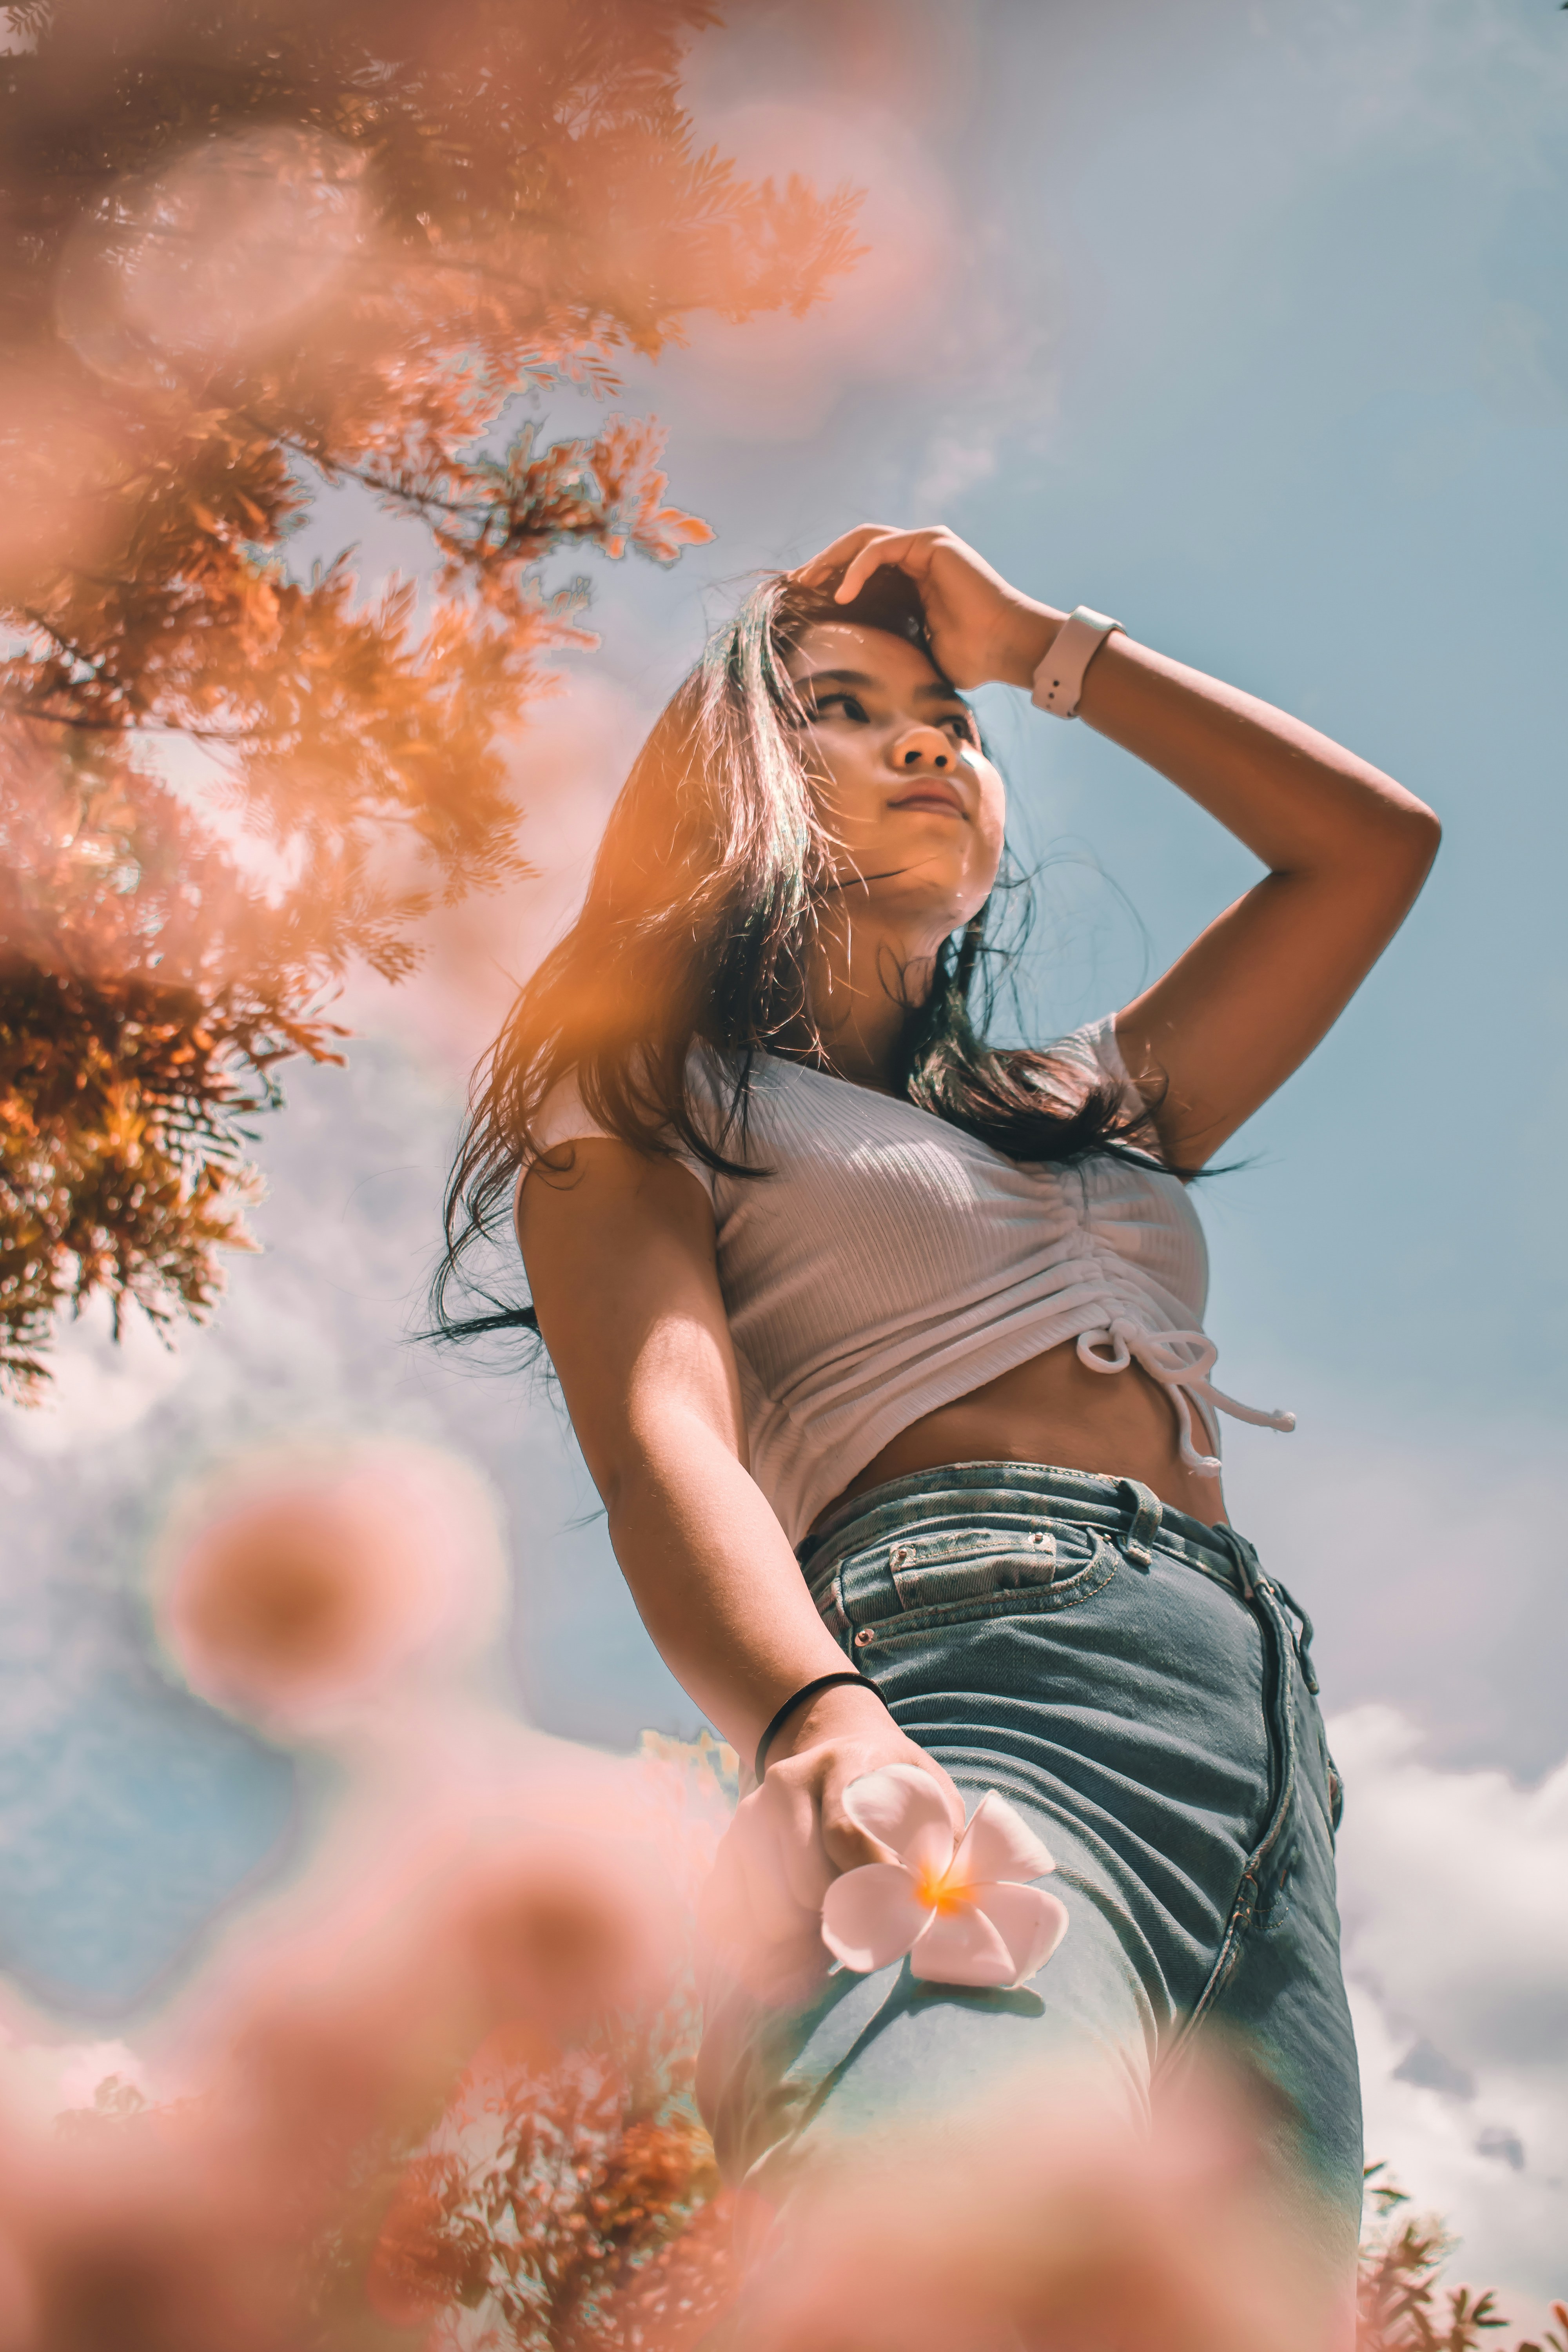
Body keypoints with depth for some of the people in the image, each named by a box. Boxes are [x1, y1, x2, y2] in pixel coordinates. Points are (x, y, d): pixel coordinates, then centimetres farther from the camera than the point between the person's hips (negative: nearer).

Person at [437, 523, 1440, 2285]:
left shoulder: (1090, 1106, 37)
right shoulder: (643, 1108, 18)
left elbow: (1375, 840, 37)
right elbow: (660, 1434, -2)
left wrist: (1038, 647, 37)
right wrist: (818, 1724, -24)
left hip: (1270, 1732, 6)